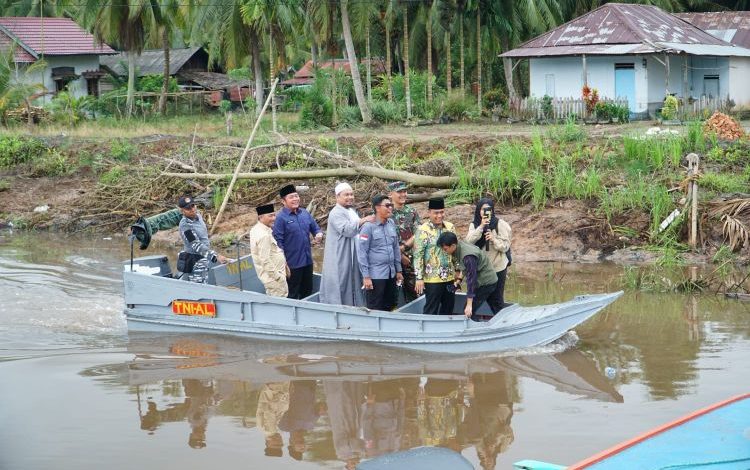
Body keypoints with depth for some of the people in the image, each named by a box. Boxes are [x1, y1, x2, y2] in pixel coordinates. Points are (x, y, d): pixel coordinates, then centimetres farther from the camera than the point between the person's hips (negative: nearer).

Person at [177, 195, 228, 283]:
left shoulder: (197, 215, 2)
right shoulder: (185, 226, -26)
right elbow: (197, 246, -35)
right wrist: (216, 256, -44)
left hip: (204, 259, 9)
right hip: (195, 262, -9)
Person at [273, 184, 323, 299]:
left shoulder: (305, 213, 6)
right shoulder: (281, 218, -13)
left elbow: (315, 228, 17)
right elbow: (278, 242, -15)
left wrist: (319, 235, -8)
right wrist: (283, 263, -18)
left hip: (307, 261, 6)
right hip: (292, 264, -6)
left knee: (307, 291, 17)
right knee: (293, 294, 4)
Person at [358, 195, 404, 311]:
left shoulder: (391, 224, 7)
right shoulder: (368, 226, -10)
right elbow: (361, 252, -10)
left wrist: (398, 270, 16)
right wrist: (366, 276, -12)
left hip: (391, 274, 6)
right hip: (375, 275, -6)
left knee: (390, 306, 11)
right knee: (375, 310, 0)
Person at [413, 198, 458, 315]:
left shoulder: (450, 227, 6)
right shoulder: (423, 230, -11)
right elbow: (418, 255, -12)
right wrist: (419, 278, -15)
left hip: (450, 277, 6)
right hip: (432, 279, -6)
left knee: (448, 309, 13)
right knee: (431, 311, 1)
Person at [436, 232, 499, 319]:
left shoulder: (468, 256, -32)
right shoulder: (460, 246, -4)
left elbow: (471, 279, -31)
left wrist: (469, 304, -30)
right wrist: (459, 279, 9)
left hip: (485, 283, -10)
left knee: (468, 313, -9)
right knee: (497, 310, 18)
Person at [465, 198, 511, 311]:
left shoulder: (500, 224, -9)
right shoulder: (474, 225, 1)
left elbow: (505, 247, -11)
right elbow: (469, 241, -16)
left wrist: (493, 239, -28)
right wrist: (481, 226, -26)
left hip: (497, 268, -4)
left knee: (497, 300, 2)